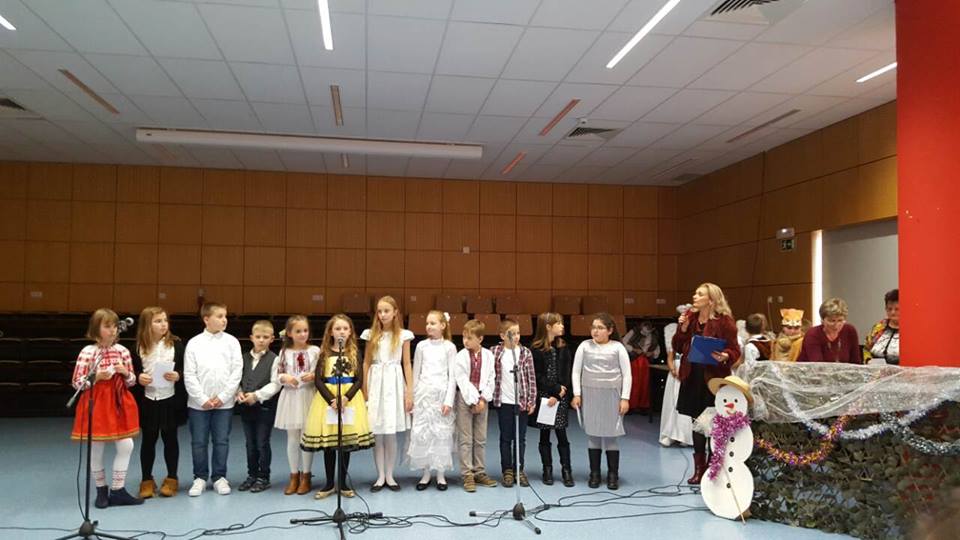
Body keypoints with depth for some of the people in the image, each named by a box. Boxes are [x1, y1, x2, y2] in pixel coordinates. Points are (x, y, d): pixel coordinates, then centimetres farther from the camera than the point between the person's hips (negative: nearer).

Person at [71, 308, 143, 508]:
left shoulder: (122, 350, 1)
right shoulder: (87, 352, -8)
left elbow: (132, 381, 8)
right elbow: (77, 383, -6)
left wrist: (125, 373, -13)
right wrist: (96, 377, -21)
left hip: (119, 403, 3)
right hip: (96, 404, -3)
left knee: (126, 445, -1)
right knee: (96, 449, 7)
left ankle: (117, 490, 12)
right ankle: (102, 491, 24)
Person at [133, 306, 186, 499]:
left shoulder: (175, 343, -4)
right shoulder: (139, 347, -1)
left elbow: (185, 369, 0)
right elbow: (133, 370, 7)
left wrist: (178, 376, -20)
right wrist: (138, 377, -13)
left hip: (170, 399, -1)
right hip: (147, 400, 1)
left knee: (170, 438, 9)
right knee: (148, 439, 10)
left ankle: (171, 479, 22)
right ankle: (146, 480, 24)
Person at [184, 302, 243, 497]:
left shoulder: (231, 342, 1)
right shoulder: (194, 343, -1)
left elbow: (237, 371, -2)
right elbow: (189, 375, -3)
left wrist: (222, 397, -8)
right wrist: (203, 399, -9)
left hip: (224, 402, 0)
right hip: (199, 402, 0)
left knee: (222, 442, 7)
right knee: (198, 442, 7)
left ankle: (220, 477, 19)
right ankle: (200, 477, 21)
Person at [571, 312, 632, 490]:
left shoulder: (618, 347, 0)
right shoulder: (585, 346, 4)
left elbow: (626, 374, 0)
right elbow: (576, 371, 6)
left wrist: (625, 398, -5)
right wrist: (577, 394, -1)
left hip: (611, 395, -1)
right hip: (589, 395, 2)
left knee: (610, 434, 0)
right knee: (592, 434, 4)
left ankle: (613, 474, 13)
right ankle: (594, 473, 15)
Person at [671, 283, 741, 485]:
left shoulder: (724, 321, -8)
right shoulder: (689, 317, 8)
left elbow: (735, 351, -8)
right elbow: (678, 348, 9)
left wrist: (725, 357, -29)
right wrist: (683, 329, -6)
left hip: (714, 377, -5)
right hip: (692, 376, 5)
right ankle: (699, 468, 23)